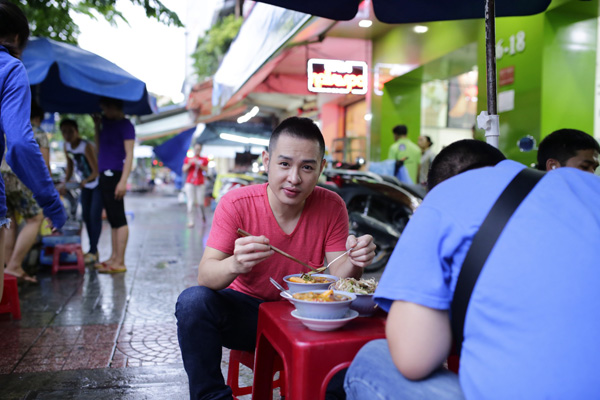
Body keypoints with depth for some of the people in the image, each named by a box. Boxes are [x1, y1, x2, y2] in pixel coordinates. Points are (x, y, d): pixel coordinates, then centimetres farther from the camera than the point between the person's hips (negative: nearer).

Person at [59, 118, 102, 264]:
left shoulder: (87, 147, -27)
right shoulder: (67, 146, -4)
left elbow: (96, 171, -26)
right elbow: (70, 166, 10)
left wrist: (86, 181, -41)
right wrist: (65, 182, 1)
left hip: (98, 183, -8)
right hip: (85, 184, 8)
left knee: (95, 215, -11)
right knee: (86, 215, 8)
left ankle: (93, 251, -5)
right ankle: (93, 250, 17)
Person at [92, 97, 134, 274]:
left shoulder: (125, 125, -7)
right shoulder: (106, 123, 19)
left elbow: (129, 154, -14)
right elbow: (99, 149, 22)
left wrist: (123, 181, -22)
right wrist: (97, 126, 16)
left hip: (114, 174, -9)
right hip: (104, 174, 9)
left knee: (119, 219, -8)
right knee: (112, 219, 10)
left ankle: (119, 262, -7)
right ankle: (114, 257, 16)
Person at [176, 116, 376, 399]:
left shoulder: (331, 207, -11)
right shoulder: (236, 204, -16)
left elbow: (337, 278, -9)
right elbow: (205, 276, -22)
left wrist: (353, 262, -33)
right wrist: (234, 264, -45)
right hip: (246, 309, 0)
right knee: (193, 301, -27)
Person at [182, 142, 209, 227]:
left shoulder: (204, 159, 8)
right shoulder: (188, 159, 8)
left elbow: (206, 170, 1)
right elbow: (184, 170, 4)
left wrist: (199, 165, -14)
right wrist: (189, 163, -12)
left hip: (200, 183, 0)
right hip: (190, 183, 0)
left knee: (200, 202, -3)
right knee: (190, 203, -6)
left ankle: (203, 215, 29)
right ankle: (191, 221, -2)